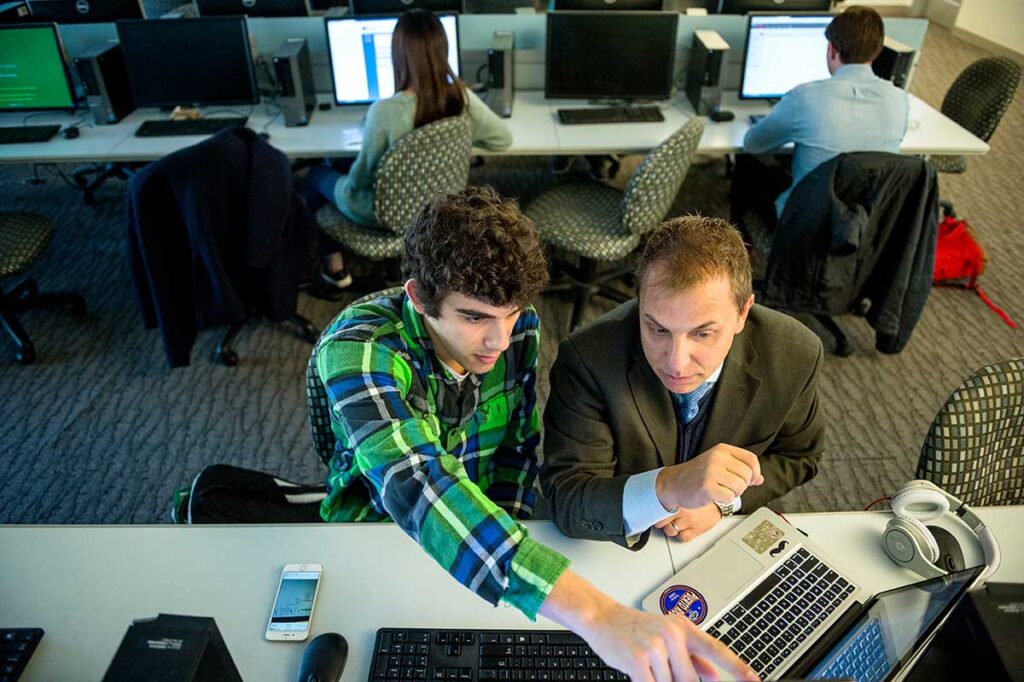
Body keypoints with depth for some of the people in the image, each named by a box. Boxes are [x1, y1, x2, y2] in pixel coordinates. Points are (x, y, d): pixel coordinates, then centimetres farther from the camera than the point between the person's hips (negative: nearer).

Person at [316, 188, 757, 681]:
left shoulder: (518, 327, -14)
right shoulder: (359, 349, -30)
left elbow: (519, 444, 0)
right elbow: (417, 486, -45)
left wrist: (499, 544, -12)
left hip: (488, 516, 4)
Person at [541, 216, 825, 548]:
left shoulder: (796, 356, -18)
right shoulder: (588, 359, -26)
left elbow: (798, 457, 2)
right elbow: (565, 502, -25)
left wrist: (725, 500, -15)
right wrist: (665, 488, -42)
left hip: (728, 536, 3)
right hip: (618, 544, -2)